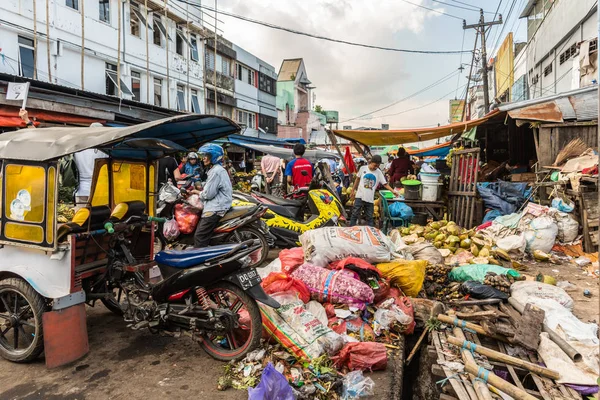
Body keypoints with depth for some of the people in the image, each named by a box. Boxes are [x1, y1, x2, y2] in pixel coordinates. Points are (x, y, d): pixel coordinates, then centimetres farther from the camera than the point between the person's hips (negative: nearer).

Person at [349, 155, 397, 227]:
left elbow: (385, 184, 0)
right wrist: (353, 190, 14)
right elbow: (357, 179, 11)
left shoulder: (379, 172, 1)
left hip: (370, 198, 1)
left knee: (369, 217, 8)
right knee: (355, 214, 1)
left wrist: (393, 191, -14)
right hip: (360, 196, -1)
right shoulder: (363, 168, 0)